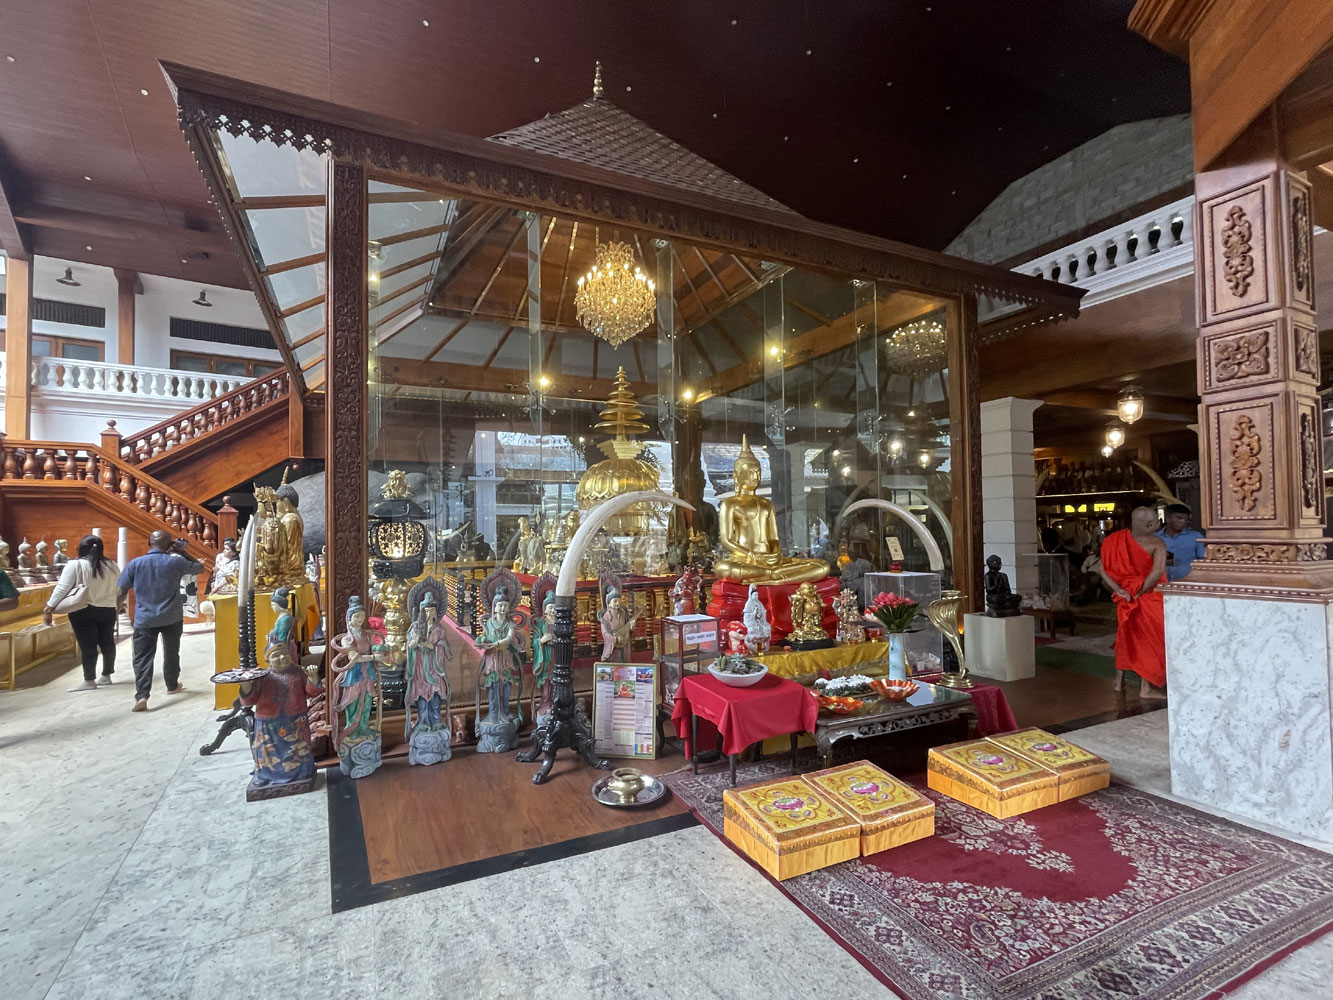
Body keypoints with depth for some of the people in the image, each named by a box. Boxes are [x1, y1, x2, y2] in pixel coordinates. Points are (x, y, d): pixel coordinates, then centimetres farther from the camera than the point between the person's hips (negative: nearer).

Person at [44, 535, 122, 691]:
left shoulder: (75, 565, -8)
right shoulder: (112, 566, 6)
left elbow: (62, 588, -13)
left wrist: (49, 608, -8)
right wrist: (118, 605, 28)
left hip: (83, 611, -4)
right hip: (108, 610, 4)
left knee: (87, 645, -2)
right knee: (107, 642, 12)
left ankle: (89, 681, 2)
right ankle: (106, 676, 19)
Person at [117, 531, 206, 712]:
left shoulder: (134, 564, -4)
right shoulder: (176, 562, -6)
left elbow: (121, 592, -1)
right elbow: (200, 568, 11)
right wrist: (182, 553, 12)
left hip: (144, 619, 0)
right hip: (172, 618, 0)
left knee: (143, 658, -1)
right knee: (171, 653, 18)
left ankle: (141, 696, -14)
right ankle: (172, 686, 33)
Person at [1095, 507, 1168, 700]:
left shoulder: (1119, 541, -1)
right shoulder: (1156, 543, -14)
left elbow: (1101, 568, -6)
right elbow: (1157, 571, -28)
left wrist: (1117, 589, -6)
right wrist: (1141, 591, -16)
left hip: (1126, 598, 5)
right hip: (1148, 599, -5)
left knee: (1126, 636, 20)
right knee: (1149, 639, 6)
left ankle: (1119, 681, 29)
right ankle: (1146, 688, 11)